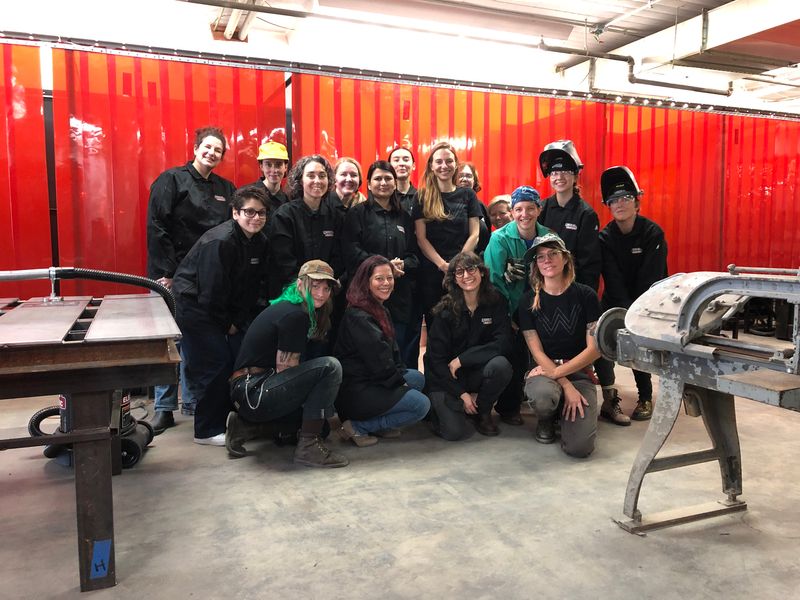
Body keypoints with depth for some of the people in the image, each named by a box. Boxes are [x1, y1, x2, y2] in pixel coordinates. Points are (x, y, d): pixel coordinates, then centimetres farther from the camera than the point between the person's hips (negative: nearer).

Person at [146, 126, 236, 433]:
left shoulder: (225, 189, 12)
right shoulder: (172, 180, -3)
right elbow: (155, 227, -10)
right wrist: (166, 273, -15)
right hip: (172, 276, -4)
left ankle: (193, 401, 21)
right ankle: (164, 408, 9)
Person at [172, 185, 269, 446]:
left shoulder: (260, 242, 0)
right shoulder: (220, 242, -24)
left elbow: (253, 288, 4)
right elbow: (211, 292, -22)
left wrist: (239, 321, -3)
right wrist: (227, 325, -11)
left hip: (226, 310, 8)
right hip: (194, 306, -8)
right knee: (214, 366, -8)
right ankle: (207, 431, 6)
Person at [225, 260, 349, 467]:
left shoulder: (285, 307, 14)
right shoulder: (296, 315, -16)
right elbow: (285, 368, -15)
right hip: (254, 393, -10)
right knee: (330, 367, -21)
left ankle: (247, 425, 16)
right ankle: (308, 446, -16)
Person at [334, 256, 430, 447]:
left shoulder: (380, 310, 14)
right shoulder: (359, 317, -19)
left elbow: (392, 351, 17)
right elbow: (378, 361, -19)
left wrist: (401, 374, 2)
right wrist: (399, 381, -7)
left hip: (371, 381, 10)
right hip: (354, 391, -10)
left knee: (418, 378, 15)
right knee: (421, 405, -11)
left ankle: (380, 425, 6)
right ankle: (358, 427, -9)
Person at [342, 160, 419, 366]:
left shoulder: (403, 217, 18)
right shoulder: (357, 213, 3)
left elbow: (414, 254, 13)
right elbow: (352, 251, -8)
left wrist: (402, 265, -9)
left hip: (401, 295, 4)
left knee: (402, 354, 6)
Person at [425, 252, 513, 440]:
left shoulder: (496, 302, -6)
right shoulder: (445, 310, -12)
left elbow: (503, 343, -15)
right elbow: (436, 357, -11)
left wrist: (462, 358, -20)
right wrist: (462, 394, -14)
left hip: (477, 372, 3)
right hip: (446, 378, -2)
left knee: (501, 365, -30)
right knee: (455, 432, -20)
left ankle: (482, 412, -2)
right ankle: (441, 405, 16)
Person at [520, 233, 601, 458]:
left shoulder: (585, 295, -1)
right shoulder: (528, 301, 1)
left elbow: (595, 348, -6)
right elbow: (537, 351, -4)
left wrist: (557, 373, -14)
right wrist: (566, 386, -16)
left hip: (579, 371, 0)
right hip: (543, 370, 0)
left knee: (579, 447, -20)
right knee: (542, 396, -39)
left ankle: (567, 412, 16)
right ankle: (546, 419, 1)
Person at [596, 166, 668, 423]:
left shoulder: (653, 234, -13)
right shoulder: (605, 237, -6)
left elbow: (650, 281, -18)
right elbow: (613, 281, -16)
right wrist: (627, 312, -27)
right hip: (616, 300, 2)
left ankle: (645, 397, 8)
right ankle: (610, 399, -16)